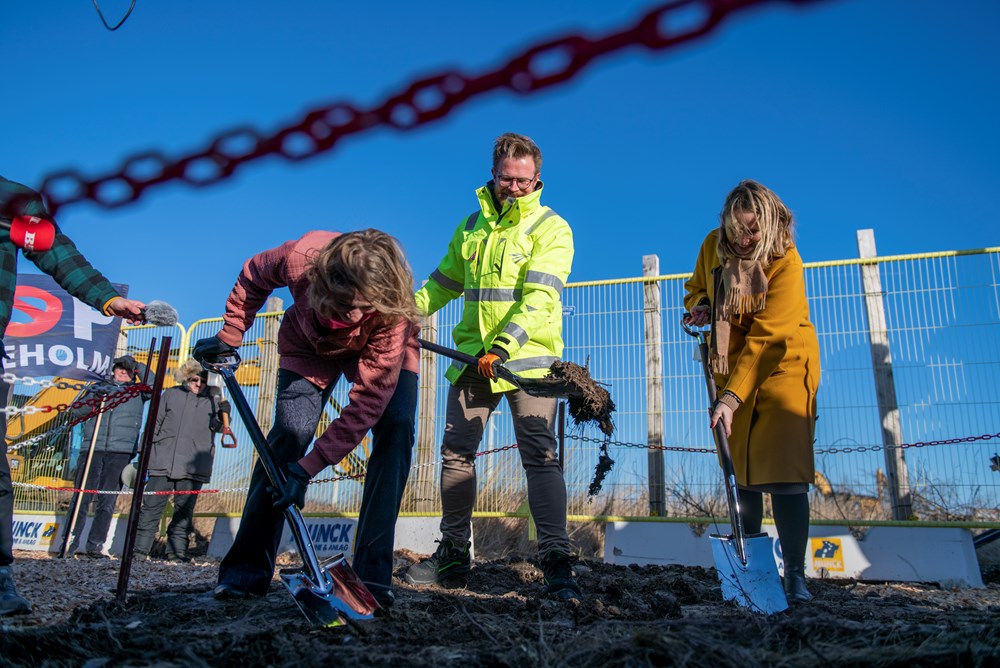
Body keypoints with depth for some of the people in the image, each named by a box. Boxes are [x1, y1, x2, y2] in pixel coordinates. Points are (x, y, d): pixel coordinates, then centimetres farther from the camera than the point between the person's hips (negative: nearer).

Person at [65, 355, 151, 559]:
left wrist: (140, 367, -2)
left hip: (121, 452, -1)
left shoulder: (137, 392, 16)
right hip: (92, 448, 1)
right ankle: (70, 543, 2)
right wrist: (94, 399, -6)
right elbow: (77, 412, 11)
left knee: (107, 502, -1)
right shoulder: (98, 388, 18)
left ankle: (94, 546, 3)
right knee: (81, 498, -3)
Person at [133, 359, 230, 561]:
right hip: (162, 462, 1)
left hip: (193, 468, -1)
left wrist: (224, 412, -27)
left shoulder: (212, 399, 8)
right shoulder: (171, 394, 10)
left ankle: (177, 551, 10)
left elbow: (218, 427, -6)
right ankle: (139, 548, 10)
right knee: (151, 507, 1)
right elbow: (155, 425, 15)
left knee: (184, 510, 3)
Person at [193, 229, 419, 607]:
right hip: (310, 344, 1)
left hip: (381, 353, -1)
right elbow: (254, 276, -11)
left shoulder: (394, 316, -40)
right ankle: (247, 571, -4)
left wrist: (308, 467, -40)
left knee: (396, 428, -24)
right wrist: (229, 336, -6)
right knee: (289, 433, -17)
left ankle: (372, 575, -16)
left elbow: (367, 403, -37)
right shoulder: (301, 257, -37)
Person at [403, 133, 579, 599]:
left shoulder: (551, 227, -1)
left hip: (529, 360, -5)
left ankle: (556, 563, -2)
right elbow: (444, 282, 26)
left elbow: (539, 297, -14)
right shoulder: (471, 226, 15)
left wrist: (503, 347, -25)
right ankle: (453, 555, 21)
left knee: (540, 456, -9)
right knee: (455, 453, 7)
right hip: (473, 359, 5)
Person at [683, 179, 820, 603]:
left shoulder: (786, 262, -21)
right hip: (734, 365, 5)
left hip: (783, 366, -5)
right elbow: (697, 288, 16)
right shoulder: (713, 246, -4)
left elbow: (765, 339, -26)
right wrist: (701, 306, -9)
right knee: (743, 468, 7)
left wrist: (732, 397, -32)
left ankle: (794, 574, -6)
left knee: (784, 468, -14)